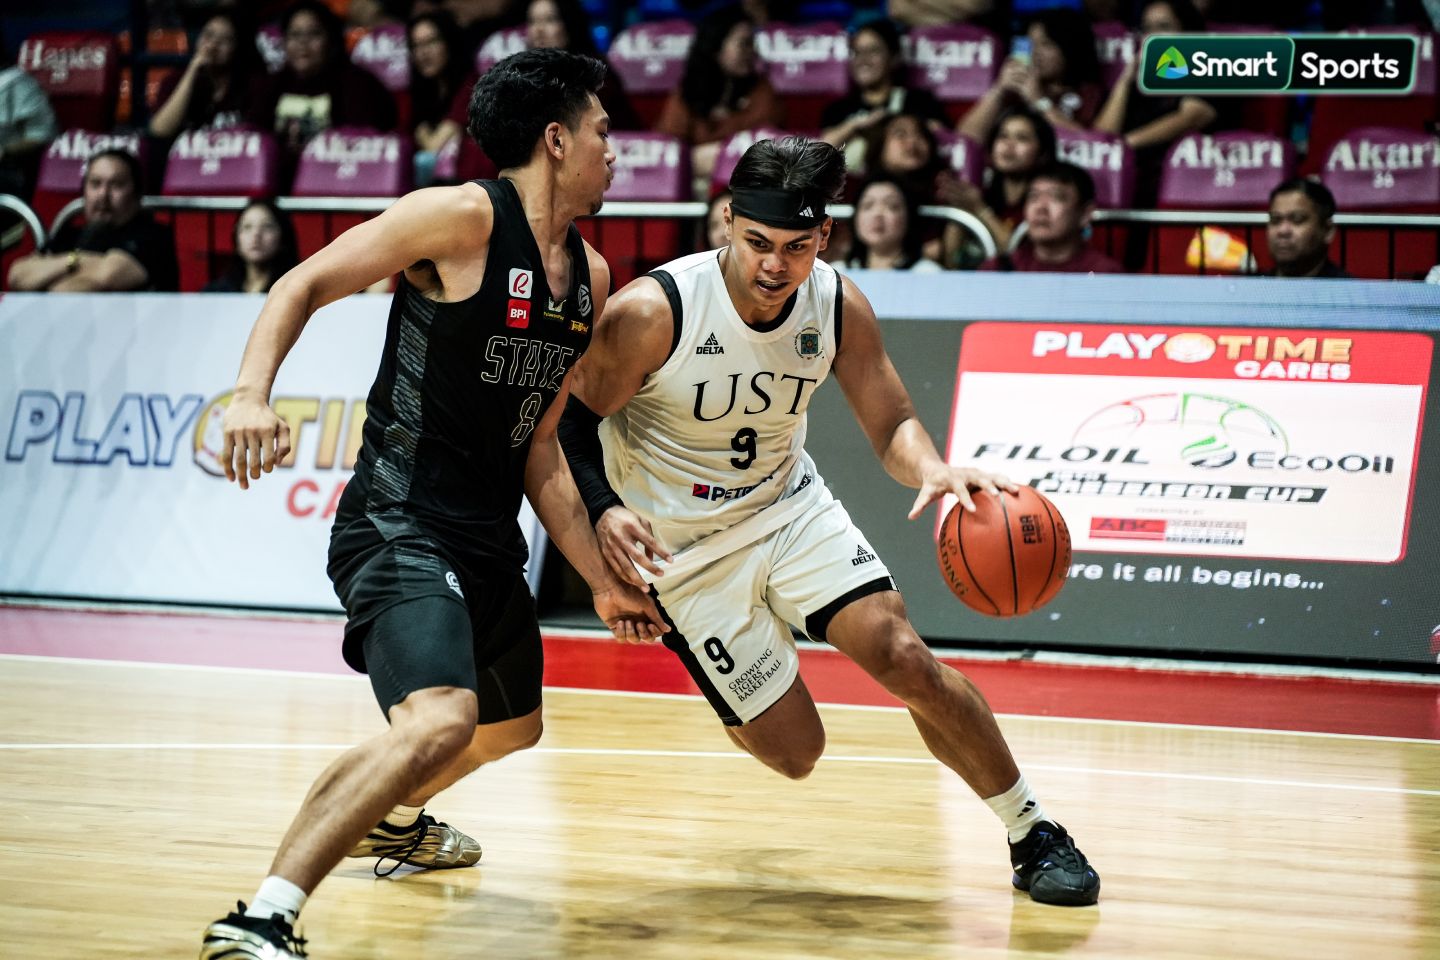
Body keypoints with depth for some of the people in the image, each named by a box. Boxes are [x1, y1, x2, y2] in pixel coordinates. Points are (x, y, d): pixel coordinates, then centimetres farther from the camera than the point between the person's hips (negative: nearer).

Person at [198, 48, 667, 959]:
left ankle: (392, 817, 59)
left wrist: (604, 580, 17)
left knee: (509, 727, 30)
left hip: (488, 538, 9)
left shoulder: (589, 277, 11)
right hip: (400, 527, -9)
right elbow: (306, 283, -10)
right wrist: (253, 394, -27)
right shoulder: (463, 218, -13)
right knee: (441, 722, -31)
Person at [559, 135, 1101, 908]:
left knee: (903, 656, -16)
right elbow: (569, 419, -16)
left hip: (788, 504, 3)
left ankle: (1034, 832, 1)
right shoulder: (652, 312, -26)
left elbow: (891, 424, -7)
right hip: (684, 547, -3)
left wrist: (933, 470, -31)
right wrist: (602, 512, -35)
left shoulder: (840, 308, -14)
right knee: (792, 751, -5)